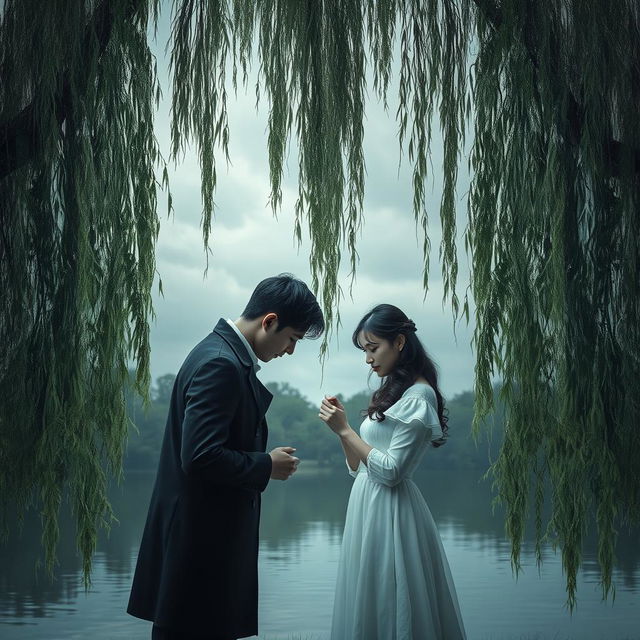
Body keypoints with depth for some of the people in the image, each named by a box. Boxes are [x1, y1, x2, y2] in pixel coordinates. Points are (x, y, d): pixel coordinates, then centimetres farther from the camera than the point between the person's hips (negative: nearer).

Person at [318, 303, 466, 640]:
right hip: (369, 505, 9)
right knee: (368, 608, 14)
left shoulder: (418, 396, -13)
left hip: (390, 509, -9)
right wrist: (341, 427, 1)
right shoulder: (393, 393, 15)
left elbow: (390, 471, -18)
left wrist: (345, 429, -14)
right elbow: (359, 468, 15)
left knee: (387, 610, 0)